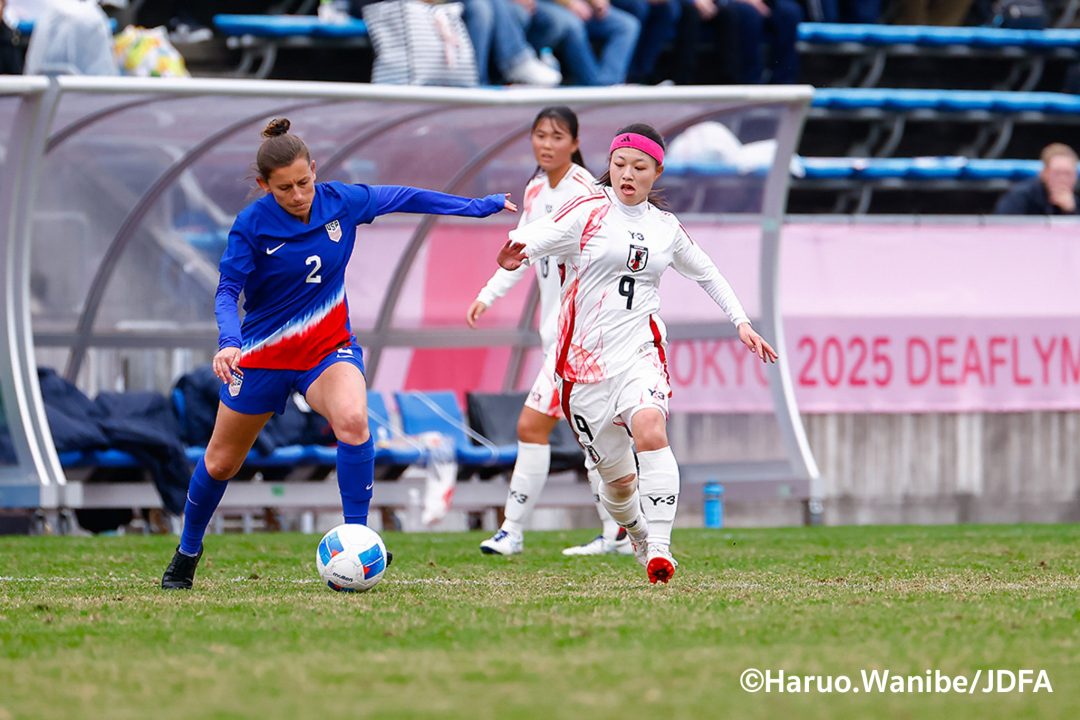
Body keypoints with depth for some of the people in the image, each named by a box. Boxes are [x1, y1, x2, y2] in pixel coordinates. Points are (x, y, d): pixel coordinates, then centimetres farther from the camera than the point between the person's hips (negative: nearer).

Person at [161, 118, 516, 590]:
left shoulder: (343, 202, -10)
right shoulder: (252, 224, -18)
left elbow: (403, 198, 6)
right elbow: (227, 292, -17)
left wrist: (480, 206, 15)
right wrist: (228, 342, -39)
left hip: (329, 347, 1)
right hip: (264, 353, -1)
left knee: (353, 421, -32)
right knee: (220, 463, 13)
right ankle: (187, 552, 39)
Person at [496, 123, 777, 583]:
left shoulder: (666, 228, 12)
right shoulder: (588, 212, 0)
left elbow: (706, 274, 30)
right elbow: (537, 237, -16)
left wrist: (741, 322, 24)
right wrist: (515, 254, -39)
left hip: (639, 351, 1)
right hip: (585, 356, -1)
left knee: (650, 430, -30)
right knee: (617, 476, 5)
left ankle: (660, 549, -35)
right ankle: (641, 542, 36)